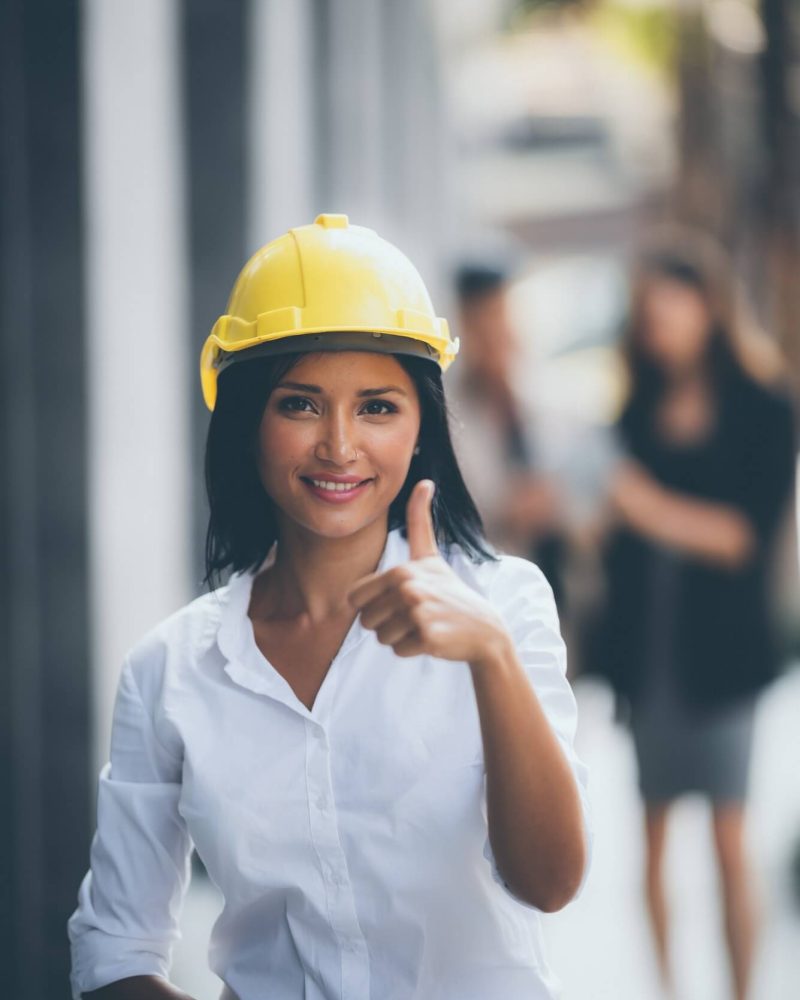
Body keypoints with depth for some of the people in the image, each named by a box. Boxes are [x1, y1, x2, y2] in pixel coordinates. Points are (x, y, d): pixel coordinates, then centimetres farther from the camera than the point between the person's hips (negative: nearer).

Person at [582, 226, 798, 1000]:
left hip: (721, 645, -3)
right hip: (644, 642, 3)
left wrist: (650, 508, -15)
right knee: (651, 836, 2)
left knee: (729, 840, -3)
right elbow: (615, 525, 11)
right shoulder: (640, 406, 10)